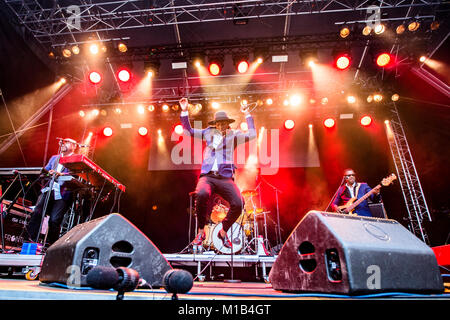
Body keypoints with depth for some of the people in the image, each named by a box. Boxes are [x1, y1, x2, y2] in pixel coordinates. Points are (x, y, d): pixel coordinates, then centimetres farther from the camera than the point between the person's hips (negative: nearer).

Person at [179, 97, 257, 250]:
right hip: (207, 176, 0)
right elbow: (188, 131, 25)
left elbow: (252, 135, 3)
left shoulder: (233, 135, 15)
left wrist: (248, 115, 6)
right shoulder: (208, 132, 20)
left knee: (238, 204, -23)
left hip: (225, 178, 0)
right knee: (202, 194, -34)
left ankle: (223, 231, 6)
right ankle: (201, 232, -12)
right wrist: (184, 111, 18)